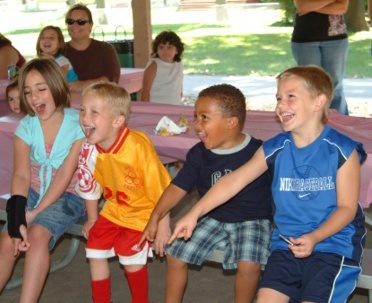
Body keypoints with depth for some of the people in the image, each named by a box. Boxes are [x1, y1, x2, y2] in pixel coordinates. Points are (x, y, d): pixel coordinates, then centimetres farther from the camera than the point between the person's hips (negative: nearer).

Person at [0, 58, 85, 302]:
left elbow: (66, 174, -13)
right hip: (33, 194, 4)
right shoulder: (26, 126, 2)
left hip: (67, 197, -3)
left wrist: (35, 213, -18)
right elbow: (21, 175, -8)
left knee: (38, 234, -31)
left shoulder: (78, 123, -8)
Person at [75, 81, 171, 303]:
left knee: (131, 256, -13)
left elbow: (159, 189, -23)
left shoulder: (138, 146, -31)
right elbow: (90, 186, 3)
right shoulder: (89, 149, -14)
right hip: (114, 210, 5)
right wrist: (92, 219, 14)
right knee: (95, 251, 2)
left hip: (142, 212, -5)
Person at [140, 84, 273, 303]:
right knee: (175, 255, -4)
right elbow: (178, 187, 0)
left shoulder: (259, 152, -14)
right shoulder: (199, 154, -1)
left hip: (253, 219, -4)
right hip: (214, 219, 5)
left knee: (249, 265, -28)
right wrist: (156, 216, -10)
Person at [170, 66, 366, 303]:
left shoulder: (342, 150, -9)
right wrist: (194, 214, -7)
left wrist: (314, 238, -21)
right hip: (287, 241, 4)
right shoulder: (275, 149, 2)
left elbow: (347, 207, -7)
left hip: (332, 241, -3)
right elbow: (234, 181, -1)